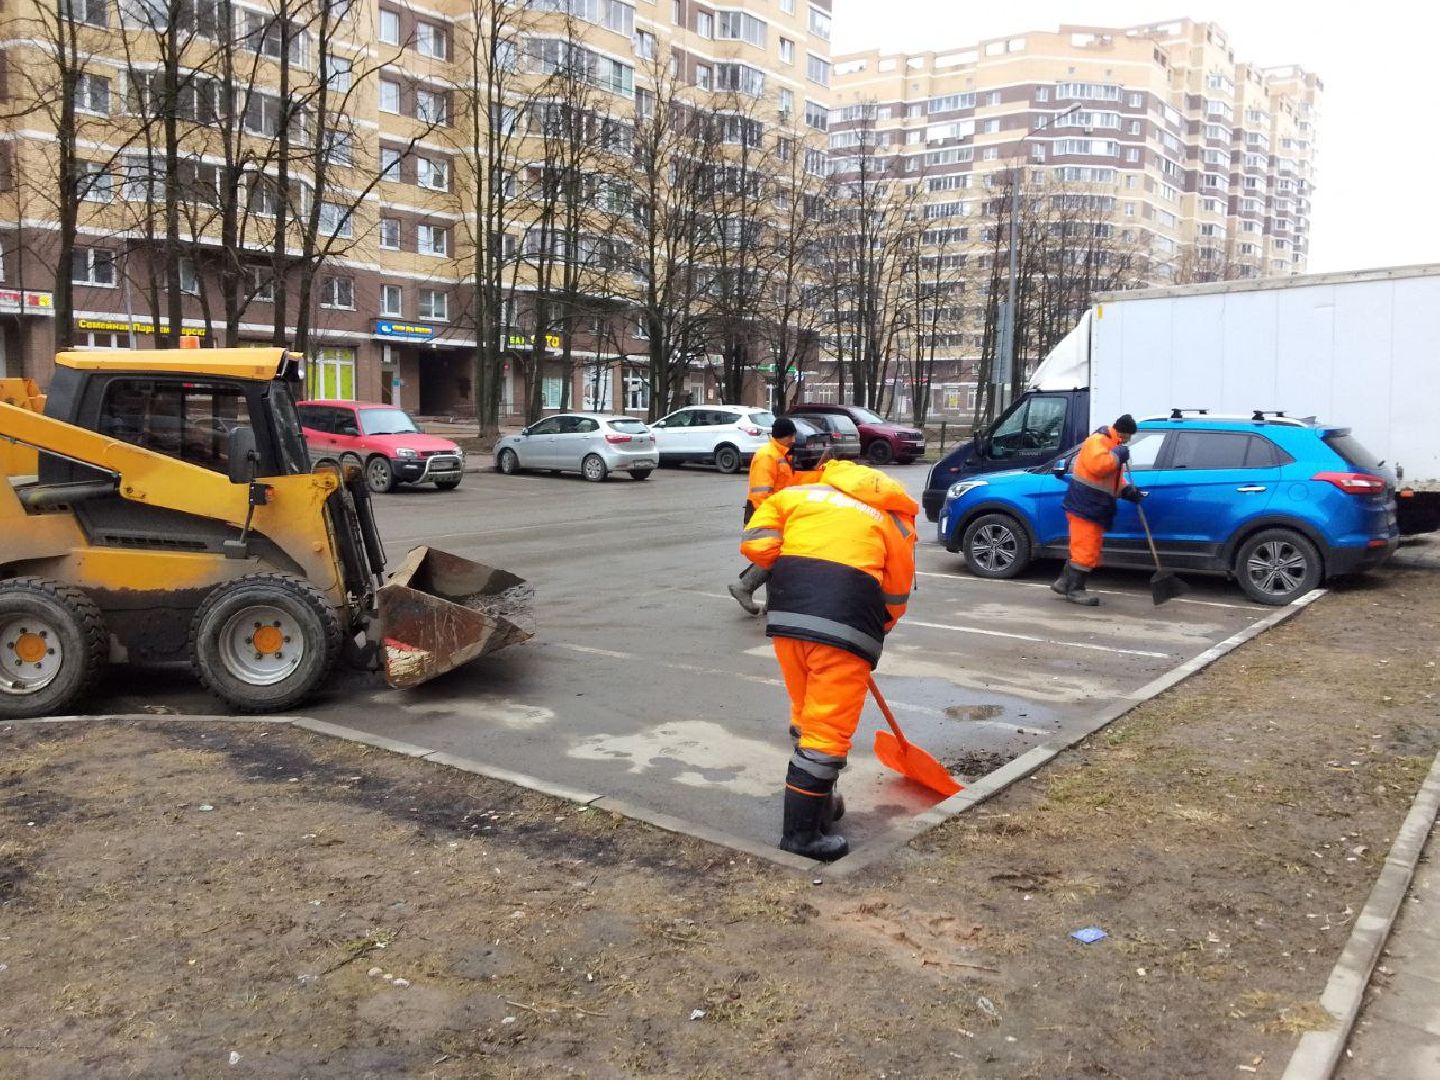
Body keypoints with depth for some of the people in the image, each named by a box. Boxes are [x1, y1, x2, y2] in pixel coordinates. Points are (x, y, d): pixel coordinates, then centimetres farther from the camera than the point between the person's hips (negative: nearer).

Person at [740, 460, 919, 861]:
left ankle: (817, 801, 37)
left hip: (788, 612, 3)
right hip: (847, 623, -3)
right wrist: (871, 641, 32)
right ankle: (801, 830, 9)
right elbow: (895, 598, 18)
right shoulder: (895, 520, 22)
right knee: (829, 729, 5)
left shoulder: (796, 493, 24)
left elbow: (756, 544, 9)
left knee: (808, 716, 22)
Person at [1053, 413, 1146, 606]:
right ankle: (1075, 589, -6)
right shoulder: (1097, 441, -11)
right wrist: (1117, 455, -18)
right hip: (1084, 505, -10)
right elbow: (1097, 466, -29)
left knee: (1088, 549, 15)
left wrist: (1128, 490, 9)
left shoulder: (1115, 446, 22)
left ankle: (1064, 582, 23)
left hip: (1096, 509, 10)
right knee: (1085, 549, -11)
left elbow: (1115, 478, 26)